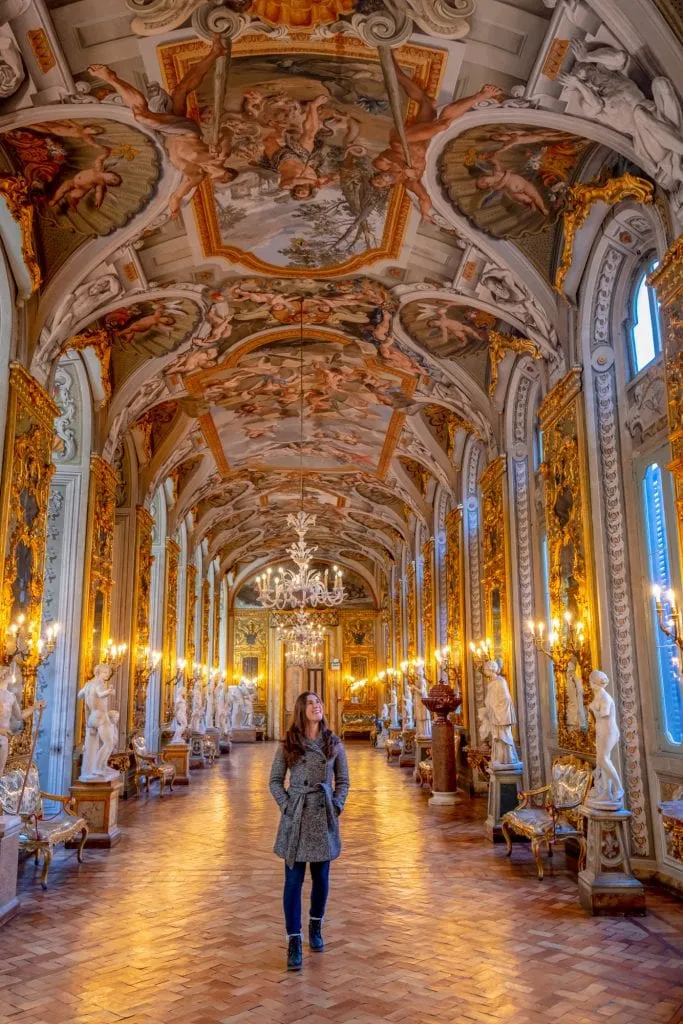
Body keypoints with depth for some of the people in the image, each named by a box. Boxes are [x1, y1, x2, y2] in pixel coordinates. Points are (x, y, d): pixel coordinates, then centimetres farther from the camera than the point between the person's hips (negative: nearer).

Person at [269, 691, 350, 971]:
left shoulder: (333, 743, 3)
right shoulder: (288, 745, -1)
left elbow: (343, 781, 9)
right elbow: (275, 780, 4)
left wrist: (336, 807, -2)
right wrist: (286, 806, -7)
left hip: (323, 818, 2)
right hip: (296, 818, -2)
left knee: (321, 878, 12)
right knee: (294, 880, -1)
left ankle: (316, 927, 35)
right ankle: (294, 942, 7)